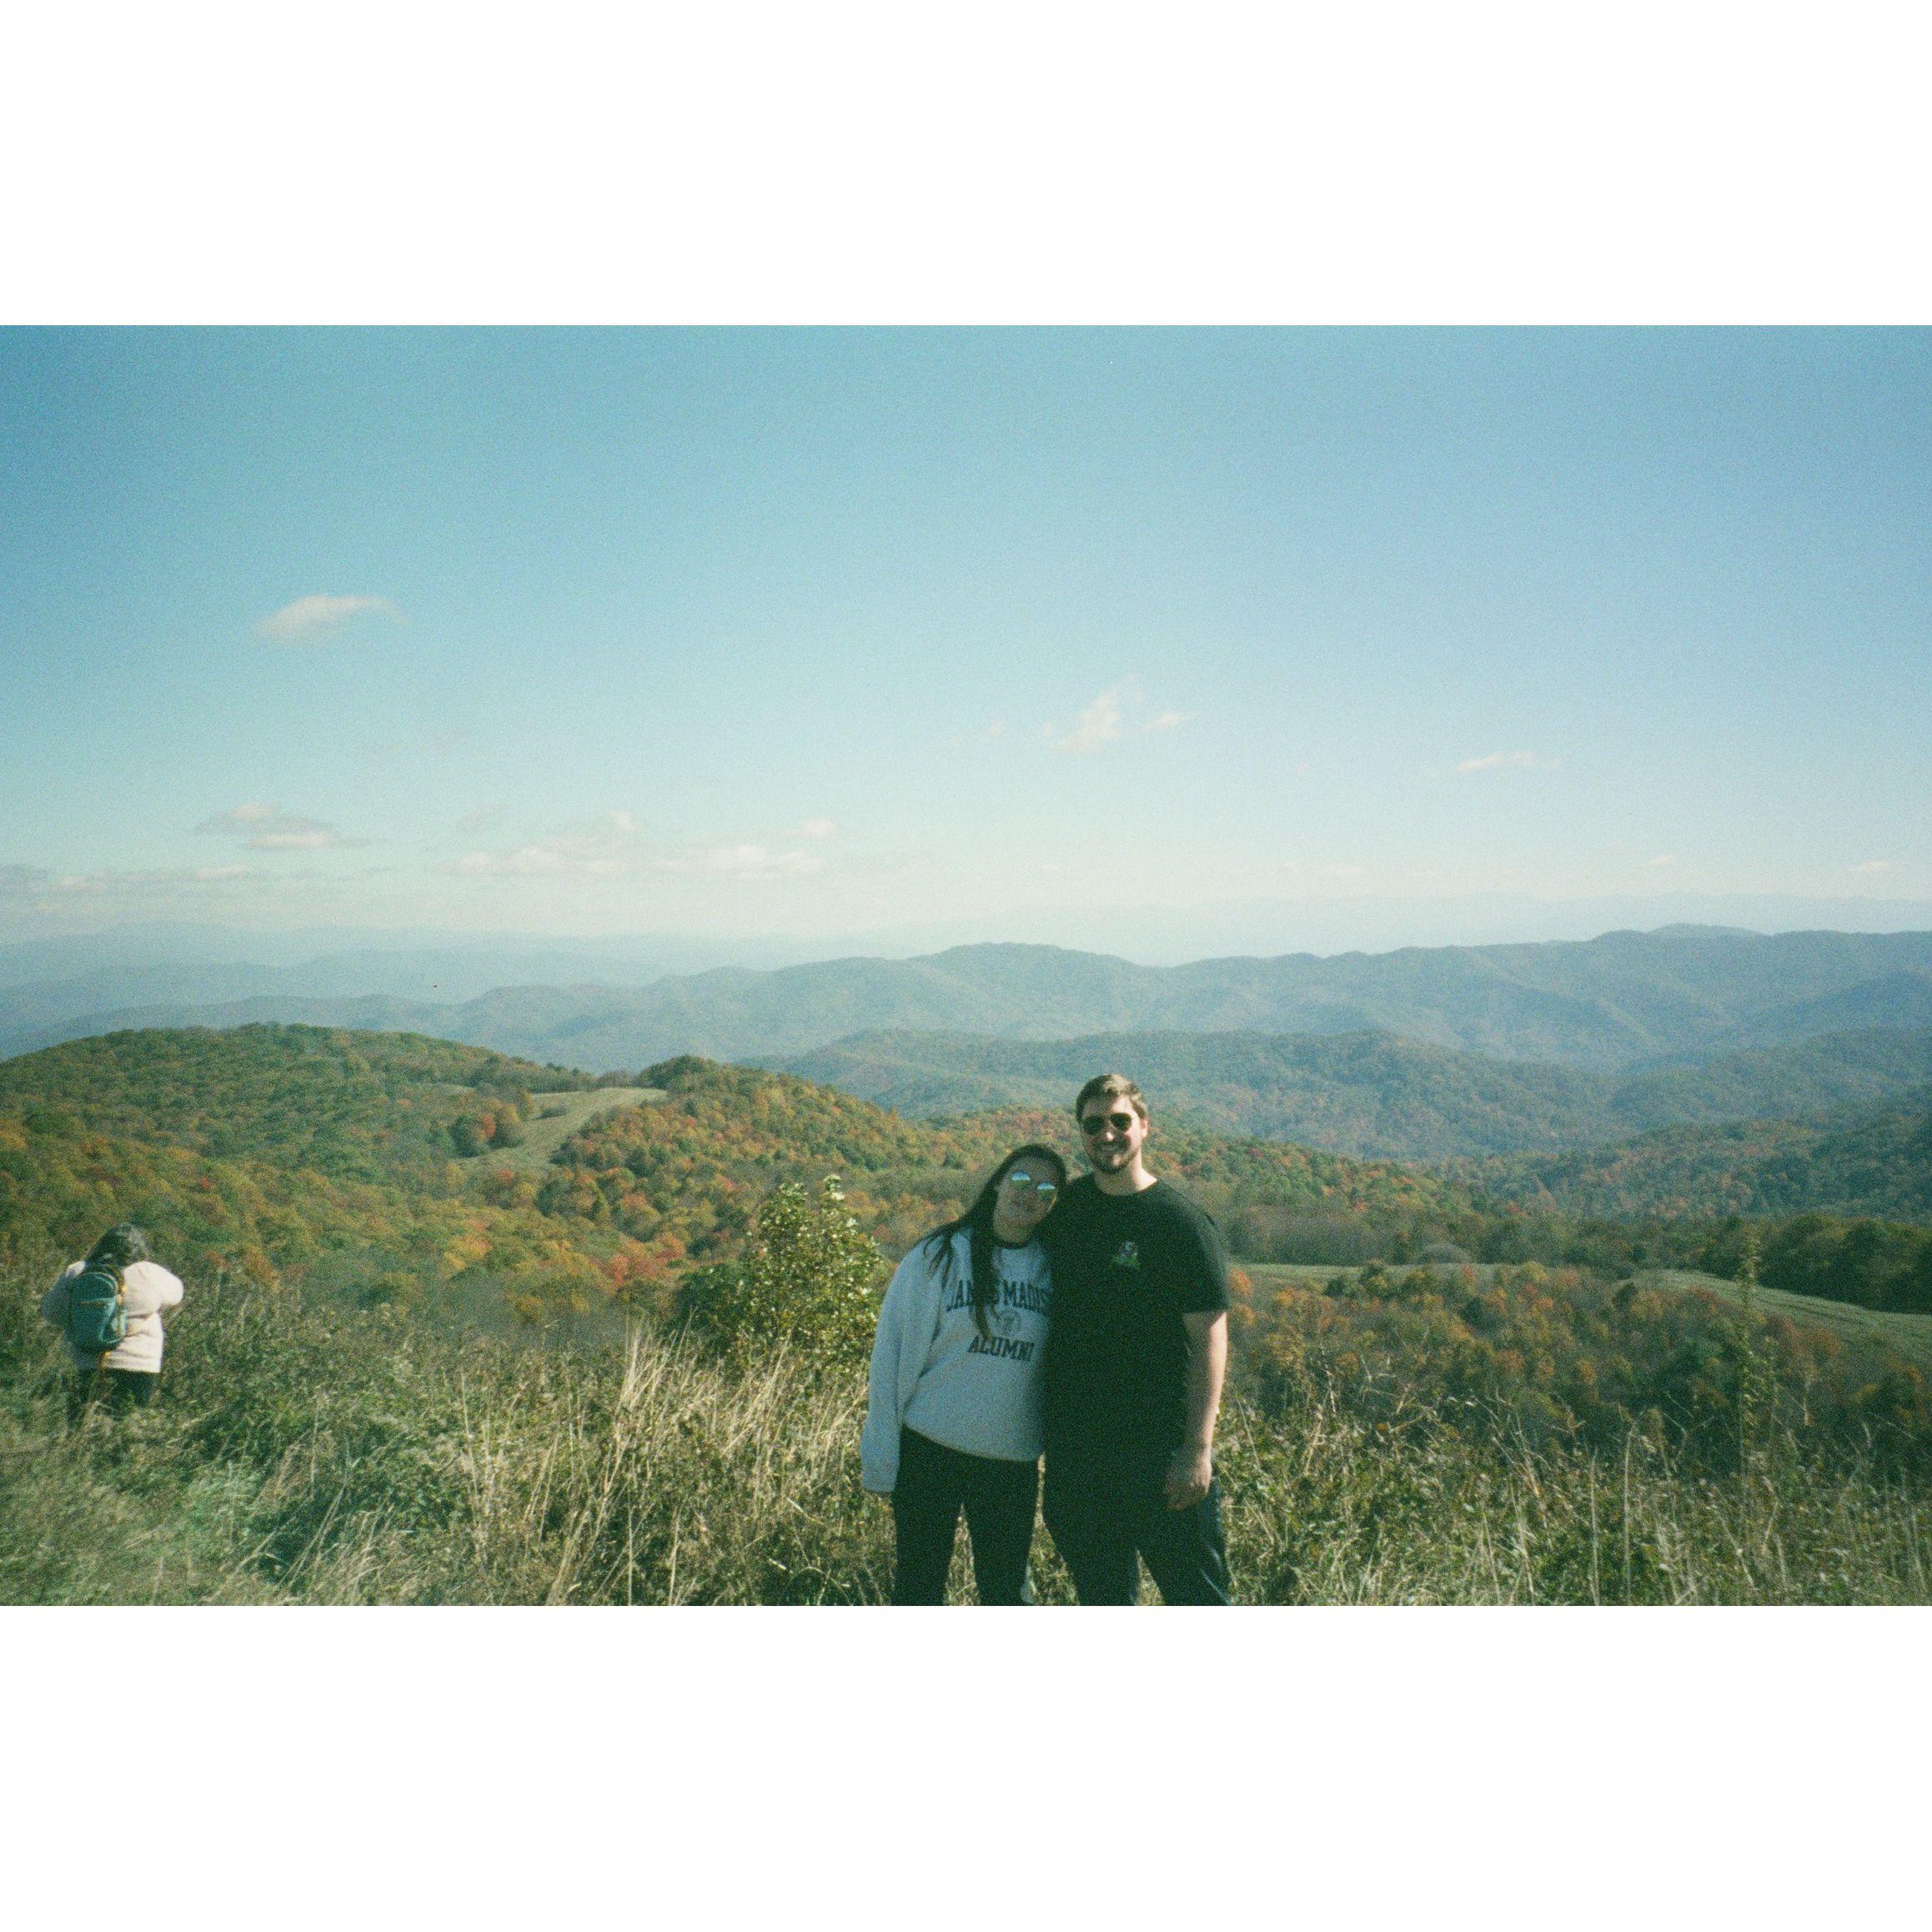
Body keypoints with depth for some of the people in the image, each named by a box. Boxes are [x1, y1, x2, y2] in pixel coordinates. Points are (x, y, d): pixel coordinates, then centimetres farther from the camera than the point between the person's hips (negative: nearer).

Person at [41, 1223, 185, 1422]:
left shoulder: (74, 1273, -1)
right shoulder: (149, 1274, -8)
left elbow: (50, 1312, 8)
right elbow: (175, 1292, 10)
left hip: (86, 1367, 2)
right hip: (139, 1367, -2)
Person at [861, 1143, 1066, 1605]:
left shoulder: (1053, 1271, 2)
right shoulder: (937, 1255, -5)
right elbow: (891, 1351, -4)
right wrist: (881, 1460, -6)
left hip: (1013, 1461, 2)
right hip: (929, 1451, -2)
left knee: (1006, 1591, 12)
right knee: (919, 1587, 8)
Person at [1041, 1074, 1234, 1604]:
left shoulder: (1180, 1222, -9)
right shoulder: (1065, 1207, 6)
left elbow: (1209, 1339, -10)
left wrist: (1197, 1449, -15)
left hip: (1159, 1442, -5)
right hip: (1073, 1440, 5)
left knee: (1195, 1593, 1)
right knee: (1101, 1593, 16)